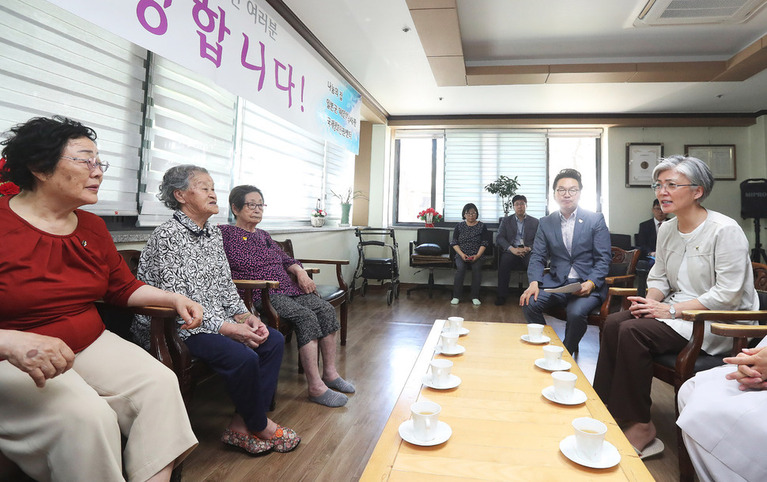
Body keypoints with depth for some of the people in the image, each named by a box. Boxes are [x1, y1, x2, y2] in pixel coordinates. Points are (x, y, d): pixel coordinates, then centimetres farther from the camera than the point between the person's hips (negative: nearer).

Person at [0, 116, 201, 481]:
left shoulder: (93, 227, 8)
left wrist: (174, 299, 2)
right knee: (87, 417, -30)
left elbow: (123, 288, 16)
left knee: (160, 383, -15)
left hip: (91, 344, 6)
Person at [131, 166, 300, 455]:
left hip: (214, 319, 9)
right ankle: (259, 425, 0)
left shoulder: (213, 233, 12)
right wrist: (227, 328, -24)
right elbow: (175, 299, -20)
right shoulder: (167, 235, -15)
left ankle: (240, 426, -1)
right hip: (171, 327, -9)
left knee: (273, 340, -4)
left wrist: (245, 316, -3)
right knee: (242, 355, -28)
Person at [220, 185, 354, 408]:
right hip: (260, 294, -8)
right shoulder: (224, 233, 3)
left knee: (326, 309, -12)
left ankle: (330, 373, -3)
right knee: (305, 316, -29)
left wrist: (300, 272, 6)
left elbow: (286, 259, 24)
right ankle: (316, 387, -24)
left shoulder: (264, 236, 24)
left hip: (288, 288, 8)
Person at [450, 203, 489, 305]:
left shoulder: (482, 226, 8)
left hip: (476, 255, 0)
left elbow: (484, 243, 2)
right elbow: (454, 243, 6)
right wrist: (462, 254, -11)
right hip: (461, 254, 1)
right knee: (460, 267, -29)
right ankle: (456, 296, -21)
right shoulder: (459, 226, 11)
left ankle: (475, 297, -21)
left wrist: (477, 255, -14)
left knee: (477, 267, -30)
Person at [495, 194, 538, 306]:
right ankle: (502, 296, -26)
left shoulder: (535, 222, 16)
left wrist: (529, 248, -14)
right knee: (504, 262, -33)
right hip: (511, 250, 0)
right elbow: (499, 238, 3)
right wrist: (512, 249, -15)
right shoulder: (506, 220, 15)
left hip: (528, 251, 0)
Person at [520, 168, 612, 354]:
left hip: (587, 285, -2)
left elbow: (603, 258, -2)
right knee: (528, 303, -24)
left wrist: (590, 283, -19)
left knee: (576, 312, -32)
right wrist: (534, 282, -15)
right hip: (556, 282, 3)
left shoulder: (596, 219, 3)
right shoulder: (545, 223, 10)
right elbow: (537, 257, 4)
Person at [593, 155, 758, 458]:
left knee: (632, 330, -27)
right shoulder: (667, 230, 8)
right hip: (676, 311, 7)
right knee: (613, 323, -16)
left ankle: (639, 427, -13)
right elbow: (658, 276, 13)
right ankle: (606, 410, -9)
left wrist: (672, 310, -22)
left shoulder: (725, 230, -15)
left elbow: (728, 294, -19)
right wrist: (651, 301, -8)